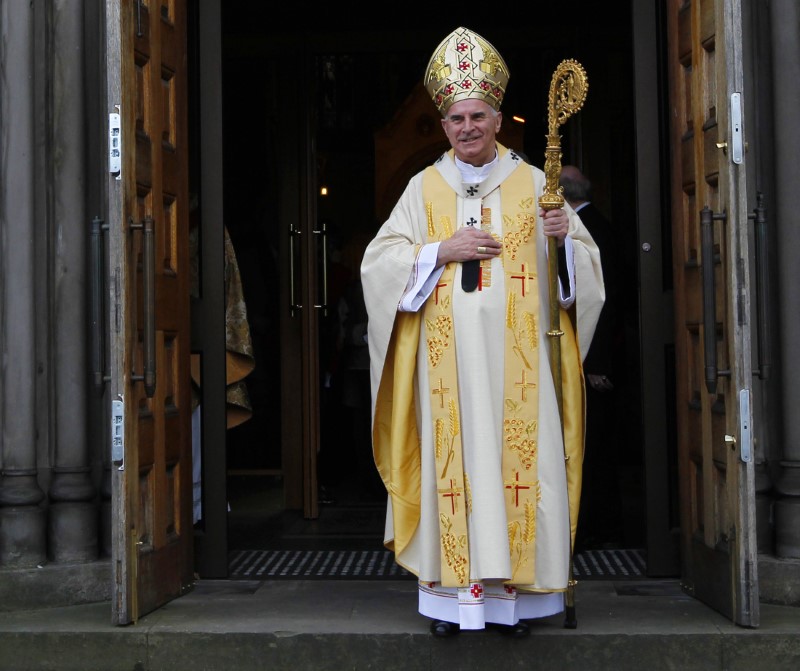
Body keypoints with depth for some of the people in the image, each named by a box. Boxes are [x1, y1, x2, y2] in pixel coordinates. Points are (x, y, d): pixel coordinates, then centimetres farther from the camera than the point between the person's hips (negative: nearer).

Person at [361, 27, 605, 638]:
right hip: (448, 358, 0)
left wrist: (564, 238, -15)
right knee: (450, 458, -1)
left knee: (517, 459, -2)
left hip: (516, 359, 0)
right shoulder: (425, 188, 9)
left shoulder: (533, 184, 8)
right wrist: (442, 251, -10)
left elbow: (586, 261, 7)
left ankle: (514, 590, 8)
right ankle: (451, 591, 7)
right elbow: (378, 262, 2)